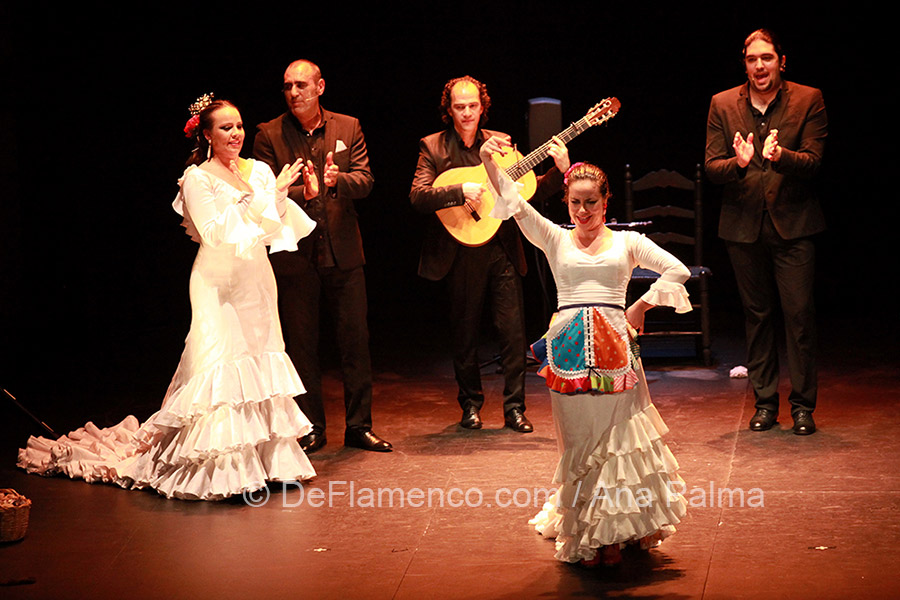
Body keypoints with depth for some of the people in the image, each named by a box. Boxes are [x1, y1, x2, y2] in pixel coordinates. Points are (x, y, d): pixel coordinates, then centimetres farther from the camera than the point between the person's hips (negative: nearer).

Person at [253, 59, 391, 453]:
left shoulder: (348, 128, 6)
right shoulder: (269, 135, 0)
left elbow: (365, 181, -2)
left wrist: (337, 180, -23)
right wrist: (302, 193, -25)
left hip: (343, 253, 1)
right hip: (294, 255, -1)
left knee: (355, 340, 4)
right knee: (301, 345, 5)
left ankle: (359, 426, 15)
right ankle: (311, 429, 17)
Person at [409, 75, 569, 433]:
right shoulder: (433, 148, 1)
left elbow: (530, 190, 8)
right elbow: (418, 196, -12)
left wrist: (560, 171, -8)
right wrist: (461, 191, -23)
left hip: (503, 249, 2)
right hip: (463, 253, -2)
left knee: (513, 330, -1)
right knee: (465, 333, 7)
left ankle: (514, 407, 8)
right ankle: (470, 405, 23)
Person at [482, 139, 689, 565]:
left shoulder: (626, 242, 10)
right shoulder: (555, 239, 10)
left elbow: (678, 271, 4)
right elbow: (515, 204, -2)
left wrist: (639, 308, -1)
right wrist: (488, 161, -15)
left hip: (614, 347, 0)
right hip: (568, 350, 0)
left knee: (619, 434, 1)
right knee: (581, 441, 3)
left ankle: (623, 526, 17)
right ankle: (591, 534, 11)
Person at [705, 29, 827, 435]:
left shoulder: (808, 101, -1)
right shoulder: (722, 105, 5)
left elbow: (812, 161, -9)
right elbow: (711, 167, 1)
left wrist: (780, 155, -30)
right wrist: (738, 163, -21)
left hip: (793, 223, -2)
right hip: (744, 225, 2)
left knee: (799, 314, -5)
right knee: (756, 315, 9)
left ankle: (802, 405, 5)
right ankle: (764, 402, 18)